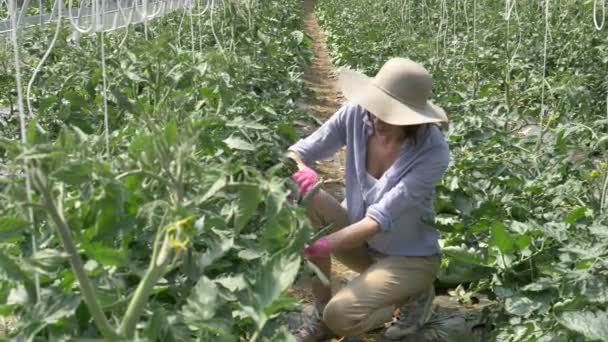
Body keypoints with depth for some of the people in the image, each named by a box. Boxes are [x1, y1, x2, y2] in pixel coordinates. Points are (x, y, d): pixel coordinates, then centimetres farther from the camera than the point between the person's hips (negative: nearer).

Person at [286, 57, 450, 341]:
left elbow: (380, 218, -34)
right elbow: (299, 152, -12)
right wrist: (297, 171, -38)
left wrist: (319, 247, -43)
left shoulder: (433, 152, -30)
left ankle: (415, 296, 6)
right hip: (360, 236, 5)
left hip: (409, 256, -5)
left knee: (340, 316, -26)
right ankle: (321, 315, -7)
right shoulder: (356, 115, -18)